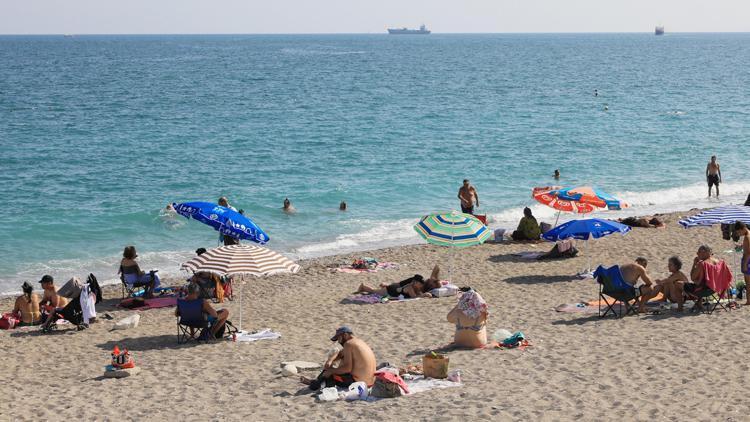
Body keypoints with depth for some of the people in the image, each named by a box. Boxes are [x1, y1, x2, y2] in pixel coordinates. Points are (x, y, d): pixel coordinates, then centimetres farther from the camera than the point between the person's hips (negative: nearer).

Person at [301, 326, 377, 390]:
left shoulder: (348, 344, -14)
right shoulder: (360, 342, 16)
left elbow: (347, 368, -22)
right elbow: (339, 354, 24)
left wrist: (330, 371, -10)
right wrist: (330, 360, 5)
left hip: (357, 381, -10)